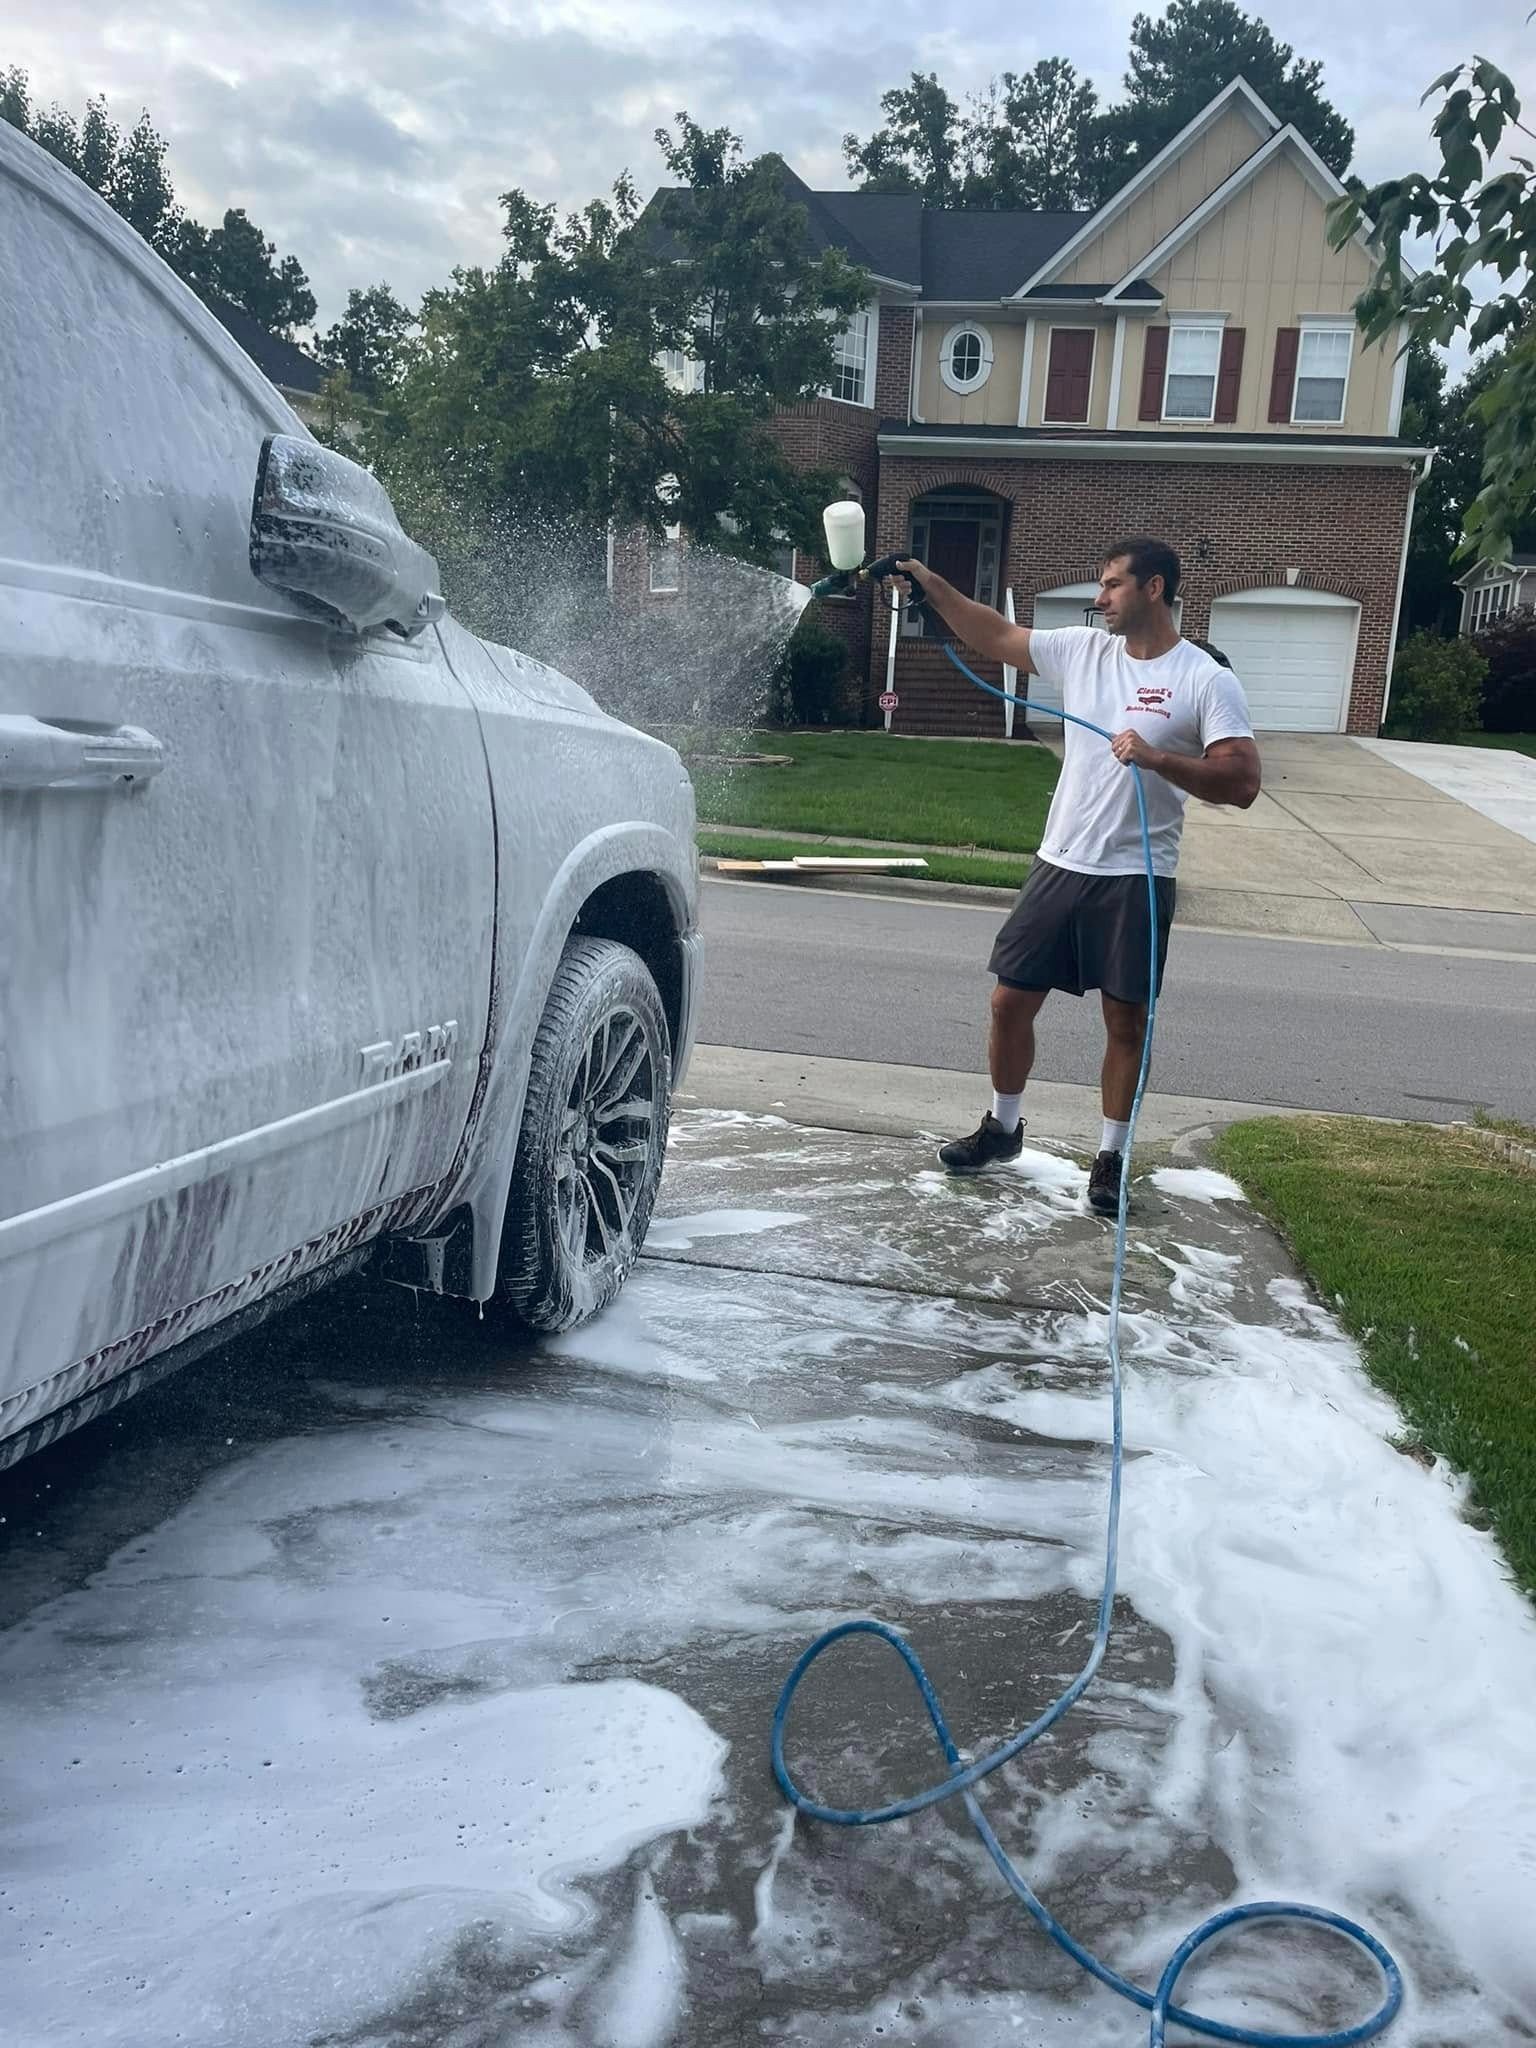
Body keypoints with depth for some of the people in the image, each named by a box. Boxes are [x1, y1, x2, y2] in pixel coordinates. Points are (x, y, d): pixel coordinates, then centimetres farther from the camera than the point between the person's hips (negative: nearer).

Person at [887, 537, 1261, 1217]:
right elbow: (995, 636, 14)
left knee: (1126, 1020, 6)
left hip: (1136, 879, -4)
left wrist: (1158, 758, -26)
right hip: (1060, 865, 5)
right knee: (1011, 1001, 8)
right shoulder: (1082, 649, 6)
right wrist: (930, 585, 7)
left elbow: (1241, 783, -15)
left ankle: (1111, 1156, 21)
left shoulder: (1206, 680, -8)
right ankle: (1002, 1127, 29)